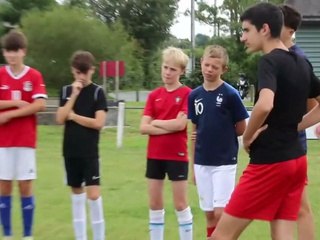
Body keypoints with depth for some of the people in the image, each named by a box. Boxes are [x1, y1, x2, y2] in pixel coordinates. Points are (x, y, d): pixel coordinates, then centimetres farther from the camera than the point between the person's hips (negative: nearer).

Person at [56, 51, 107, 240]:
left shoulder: (97, 92, -5)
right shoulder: (66, 90, 6)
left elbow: (99, 123, -14)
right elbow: (60, 119, -6)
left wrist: (73, 116, -8)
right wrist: (74, 95, -11)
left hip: (90, 152, -4)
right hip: (70, 151, 4)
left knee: (93, 194, -11)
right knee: (77, 192, 11)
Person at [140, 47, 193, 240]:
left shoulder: (187, 93, -6)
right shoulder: (154, 95, 7)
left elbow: (180, 124, -18)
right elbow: (144, 128, -1)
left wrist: (156, 122, -5)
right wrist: (168, 128, -14)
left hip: (177, 156, -5)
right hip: (154, 155, 5)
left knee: (180, 204, 1)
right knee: (155, 204, 9)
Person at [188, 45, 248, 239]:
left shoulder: (231, 94, -10)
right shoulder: (195, 95, 5)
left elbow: (242, 129, -2)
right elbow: (194, 132, 11)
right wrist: (193, 163, 11)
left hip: (225, 162, -4)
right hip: (202, 162, 5)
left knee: (221, 213, -8)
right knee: (210, 214, 11)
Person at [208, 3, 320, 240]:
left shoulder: (270, 61, -13)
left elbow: (265, 105, -32)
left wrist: (248, 137, -15)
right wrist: (294, 126, 13)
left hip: (269, 162, -8)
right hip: (296, 160, 8)